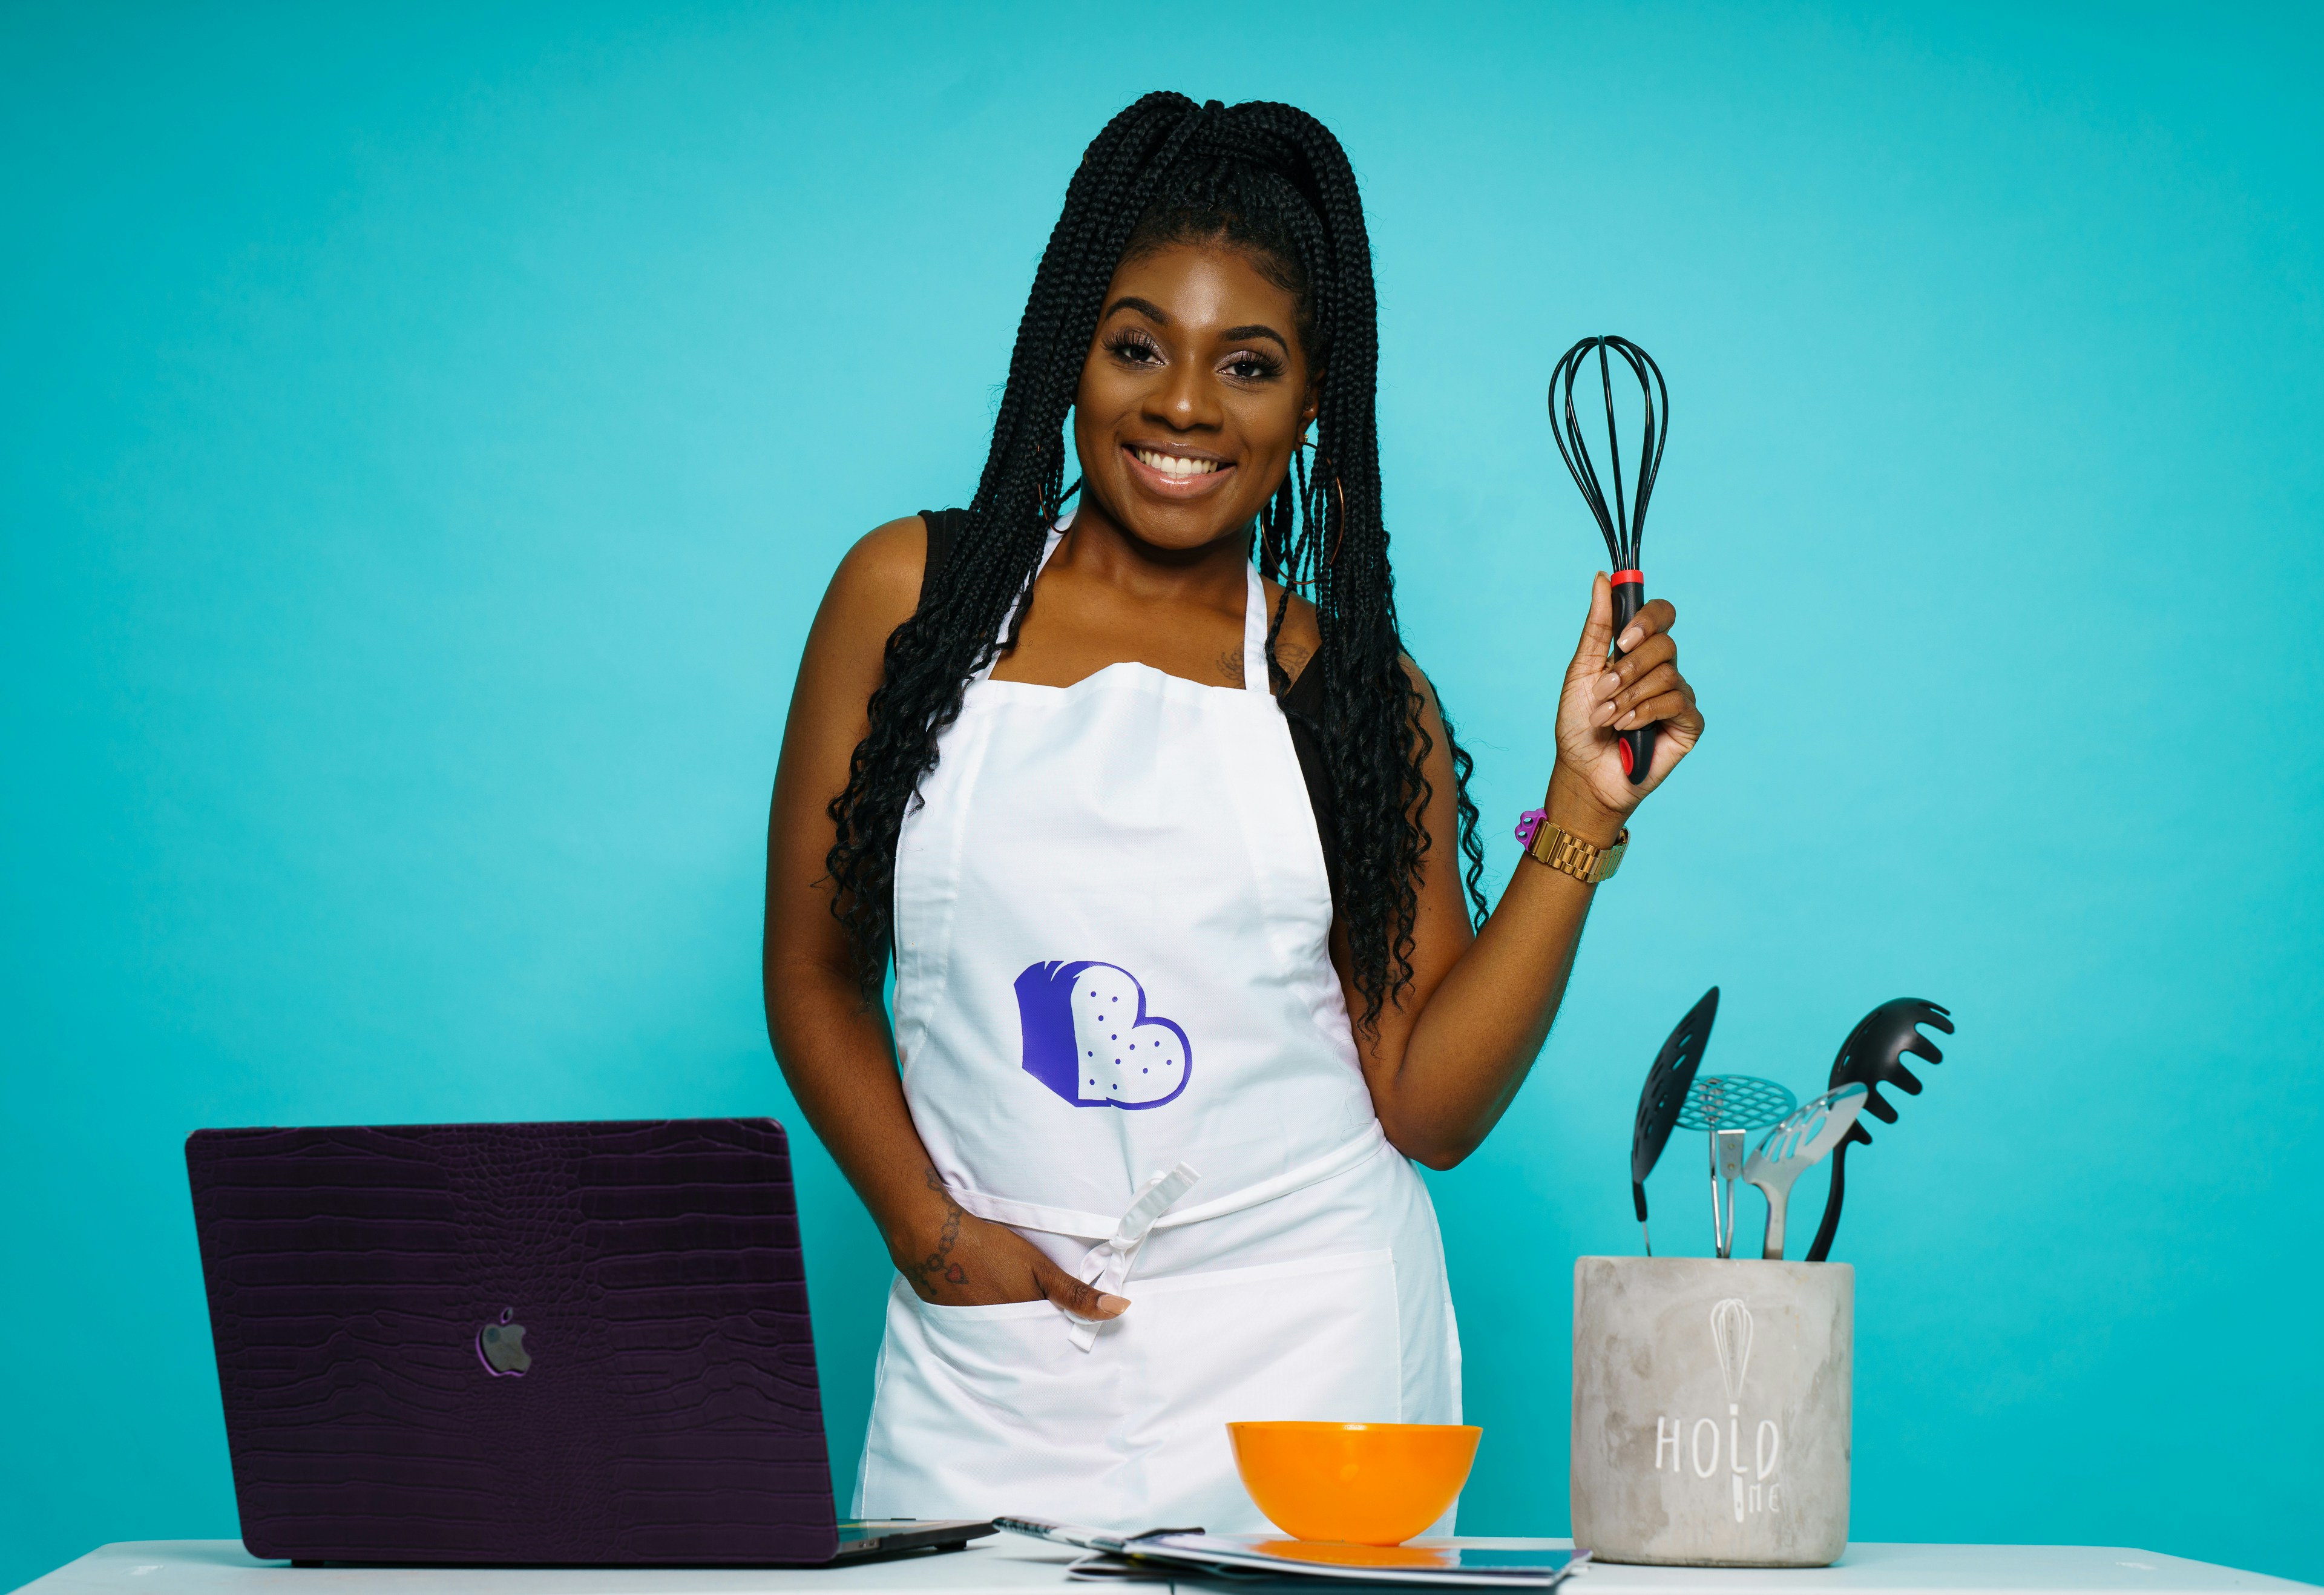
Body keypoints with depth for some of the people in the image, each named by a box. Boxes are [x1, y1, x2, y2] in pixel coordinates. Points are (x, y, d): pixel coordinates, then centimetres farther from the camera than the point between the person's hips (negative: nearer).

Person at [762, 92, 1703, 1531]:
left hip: (1303, 1356, 0)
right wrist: (928, 1231, -5)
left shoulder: (1355, 695, 6)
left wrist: (1582, 814, -5)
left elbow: (1429, 1107, 2)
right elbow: (815, 975, 9)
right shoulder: (914, 594, 5)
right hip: (993, 1358, 0)